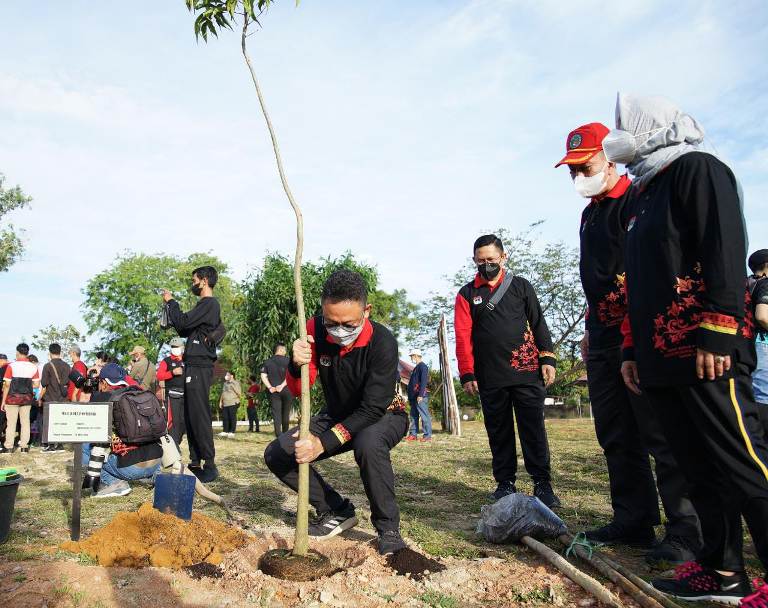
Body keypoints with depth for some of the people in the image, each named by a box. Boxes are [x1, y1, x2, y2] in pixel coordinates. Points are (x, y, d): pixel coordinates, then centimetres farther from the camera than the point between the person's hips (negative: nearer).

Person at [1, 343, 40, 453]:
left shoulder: (11, 366, -10)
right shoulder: (34, 367, -1)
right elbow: (36, 385, 0)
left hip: (13, 398, -3)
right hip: (27, 398, 3)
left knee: (11, 422, 5)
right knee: (25, 422, 9)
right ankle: (24, 445, 12)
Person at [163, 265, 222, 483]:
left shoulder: (209, 303, -9)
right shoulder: (205, 305, 21)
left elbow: (183, 322, -18)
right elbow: (185, 331, 24)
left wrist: (171, 301, -3)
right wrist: (171, 311, 15)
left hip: (200, 368, -10)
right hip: (194, 367, 10)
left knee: (199, 417, -10)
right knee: (190, 417, 12)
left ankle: (210, 466, -8)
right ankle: (195, 463, 17)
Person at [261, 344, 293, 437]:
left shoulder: (267, 362, 10)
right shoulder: (287, 360, 0)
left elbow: (263, 376, 0)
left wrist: (270, 387, -5)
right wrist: (282, 385, -14)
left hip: (273, 391, 2)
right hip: (286, 390, -2)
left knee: (276, 413, 1)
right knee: (286, 413, 10)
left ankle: (279, 435, -7)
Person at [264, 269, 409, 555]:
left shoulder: (382, 342, -30)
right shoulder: (316, 329, -17)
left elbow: (372, 409, -29)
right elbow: (297, 391, -13)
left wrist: (324, 443, -36)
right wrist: (298, 364, -36)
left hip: (383, 416, -5)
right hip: (337, 415, 5)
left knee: (369, 444, -40)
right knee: (276, 454, -8)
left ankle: (388, 529, -17)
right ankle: (336, 510, 6)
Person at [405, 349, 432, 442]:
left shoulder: (422, 366, -8)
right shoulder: (416, 368, 22)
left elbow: (423, 381, -17)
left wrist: (420, 395, -23)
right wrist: (410, 397, 23)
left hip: (420, 397, -10)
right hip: (414, 397, 10)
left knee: (424, 416, -7)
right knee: (413, 416, 11)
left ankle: (428, 435, -6)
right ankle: (413, 434, 16)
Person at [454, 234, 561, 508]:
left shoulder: (521, 286, 10)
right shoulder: (467, 294, 8)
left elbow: (538, 324, 9)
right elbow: (463, 336, 3)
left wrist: (547, 358, 0)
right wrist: (467, 374, -4)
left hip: (527, 373, 0)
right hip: (490, 378, 1)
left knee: (534, 429, 0)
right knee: (498, 432, 8)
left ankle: (542, 483, 9)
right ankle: (505, 483, 18)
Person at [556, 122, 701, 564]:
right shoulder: (590, 213, 22)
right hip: (604, 338, 9)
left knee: (662, 437, -5)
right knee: (616, 438, 11)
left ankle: (687, 532, 4)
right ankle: (633, 522, 21)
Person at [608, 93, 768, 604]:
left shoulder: (696, 168, 0)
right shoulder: (640, 198, 25)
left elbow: (726, 250, -14)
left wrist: (717, 332, -21)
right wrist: (632, 349, 20)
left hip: (705, 353, -9)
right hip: (661, 359, 9)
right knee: (700, 468, 13)